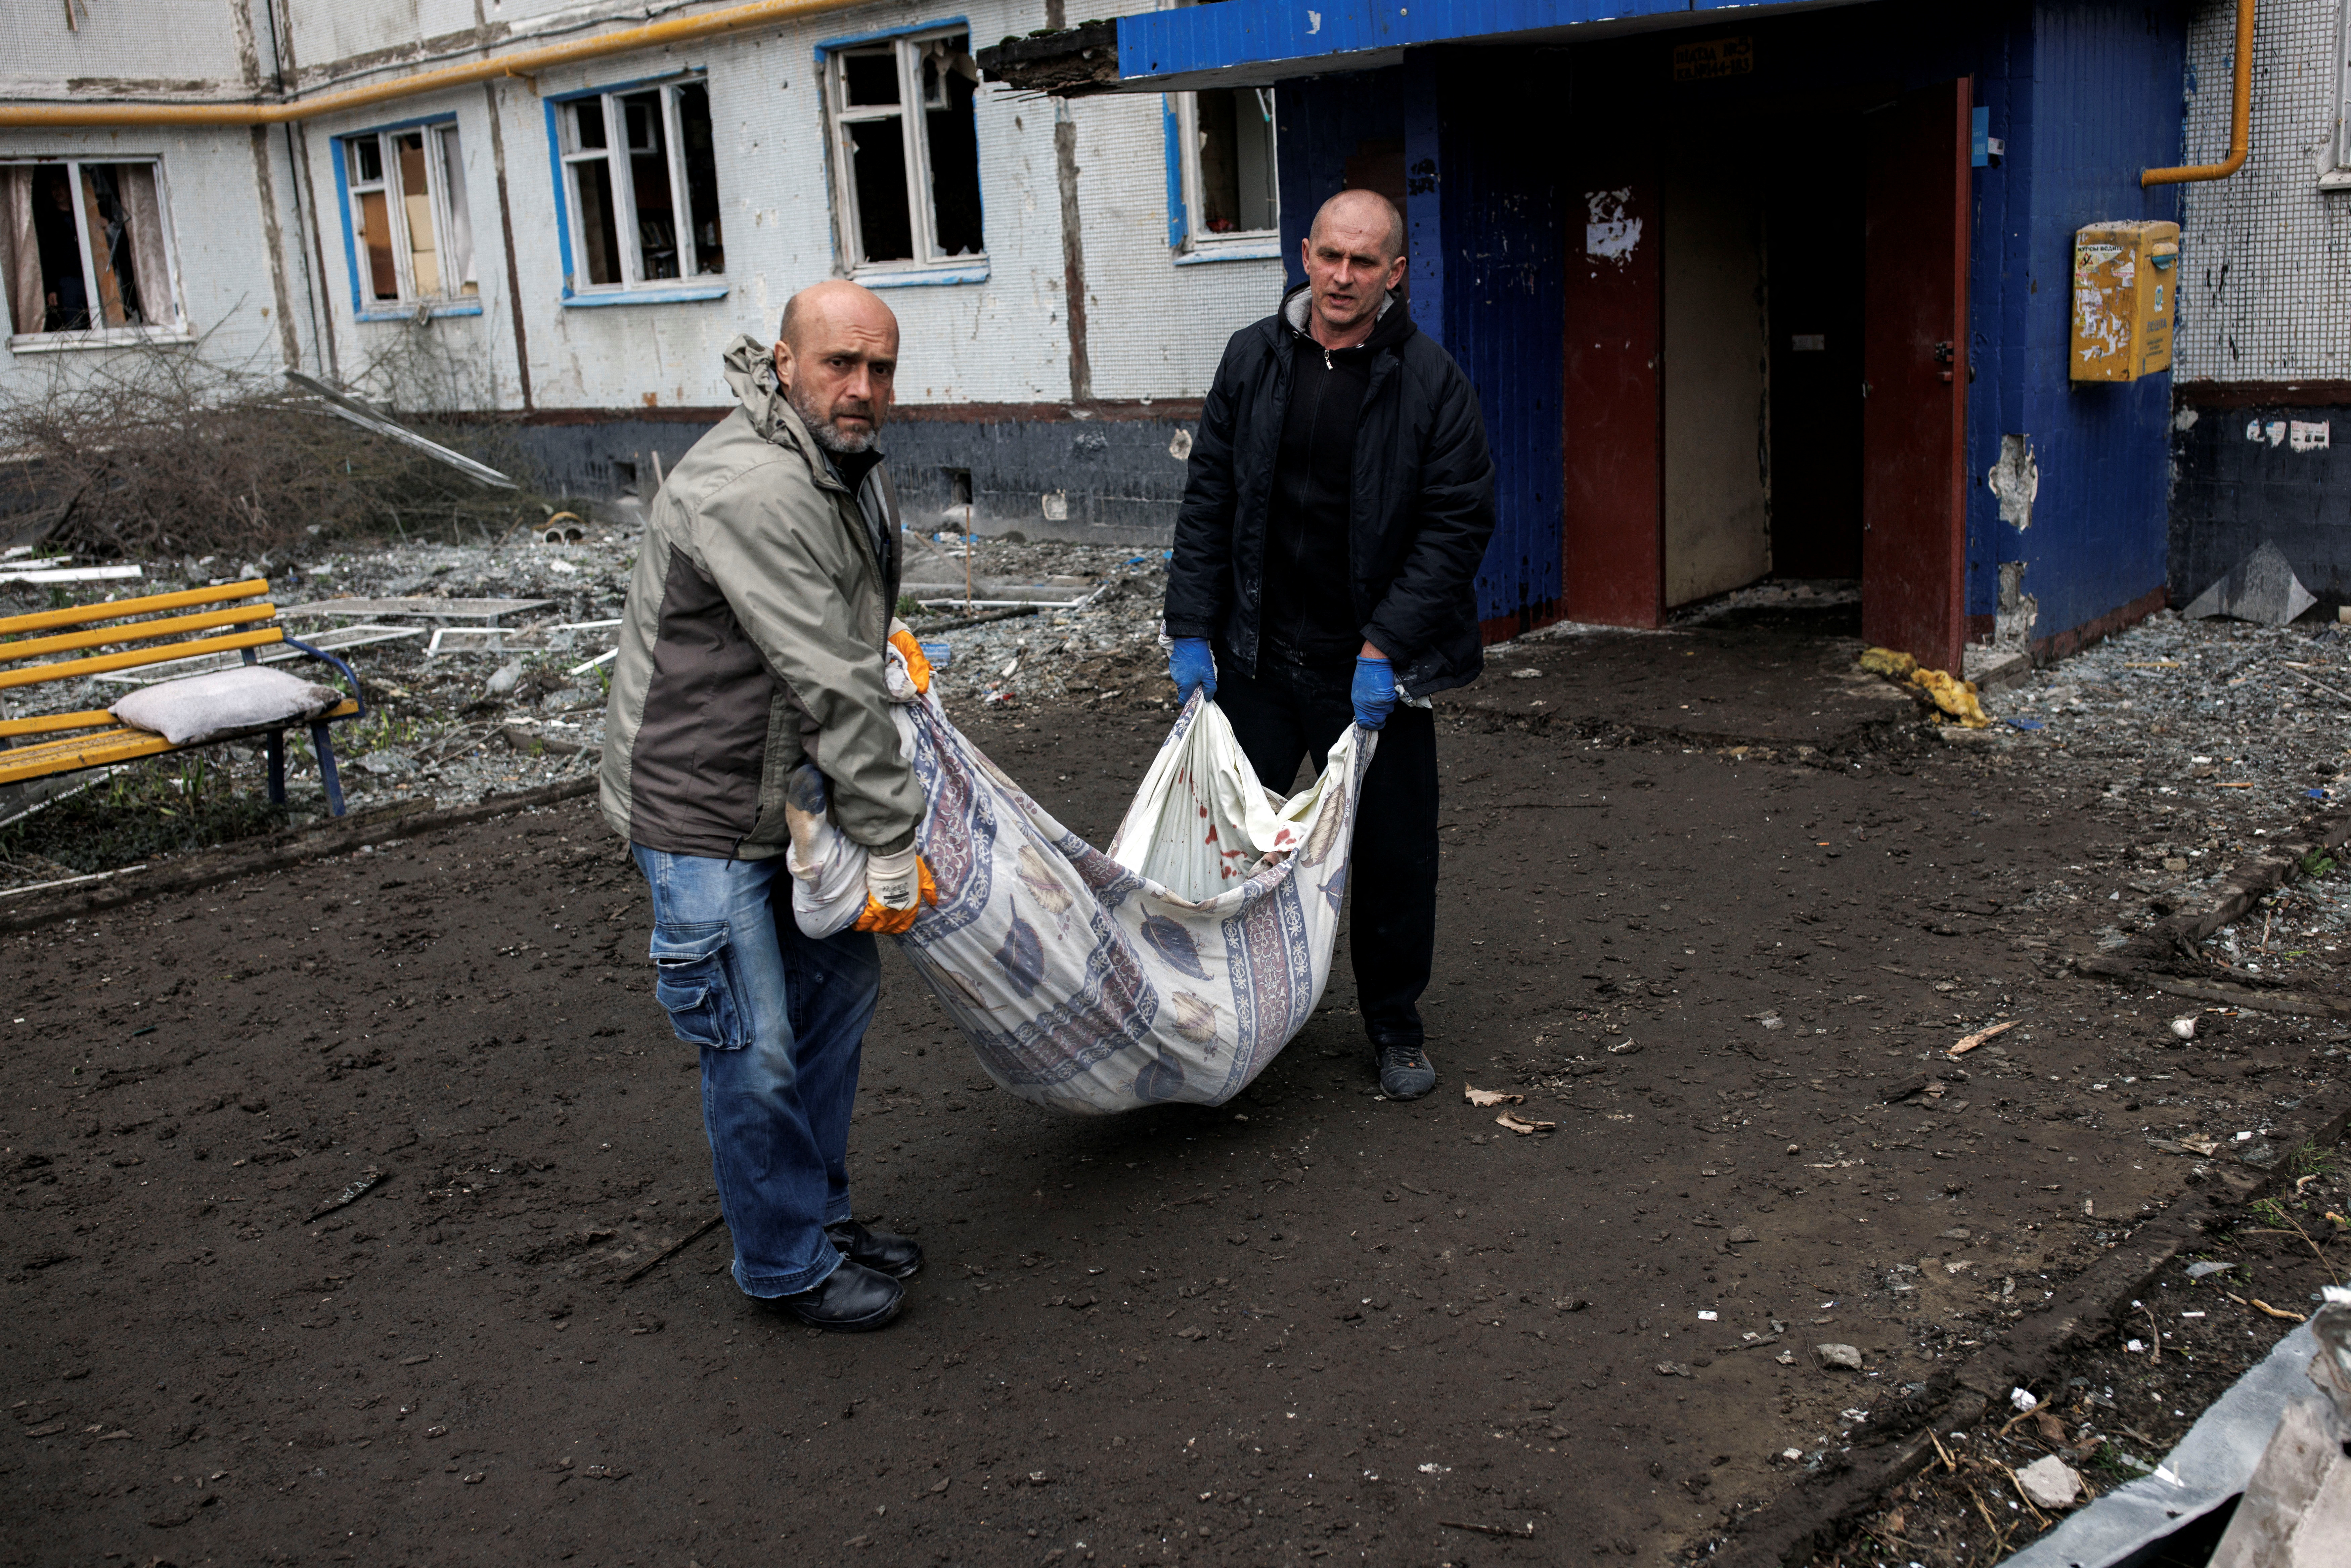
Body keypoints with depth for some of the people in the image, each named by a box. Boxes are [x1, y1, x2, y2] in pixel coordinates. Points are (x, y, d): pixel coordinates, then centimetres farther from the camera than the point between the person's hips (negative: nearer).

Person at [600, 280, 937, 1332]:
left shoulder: (852, 468, 7)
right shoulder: (752, 490, -27)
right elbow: (832, 686, -26)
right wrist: (892, 844, -23)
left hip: (790, 790, 10)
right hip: (701, 812, -10)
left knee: (837, 986, 18)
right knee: (757, 1050, -2)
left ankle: (821, 1214, 35)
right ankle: (787, 1265, 17)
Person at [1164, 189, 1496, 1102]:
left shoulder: (1430, 382, -6)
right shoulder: (1253, 360, 3)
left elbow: (1459, 523, -7)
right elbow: (1208, 503, 6)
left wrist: (1386, 648, -14)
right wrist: (1192, 631, 0)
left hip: (1374, 666, -2)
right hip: (1257, 653, 3)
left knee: (1394, 854, 7)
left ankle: (1395, 1024, 28)